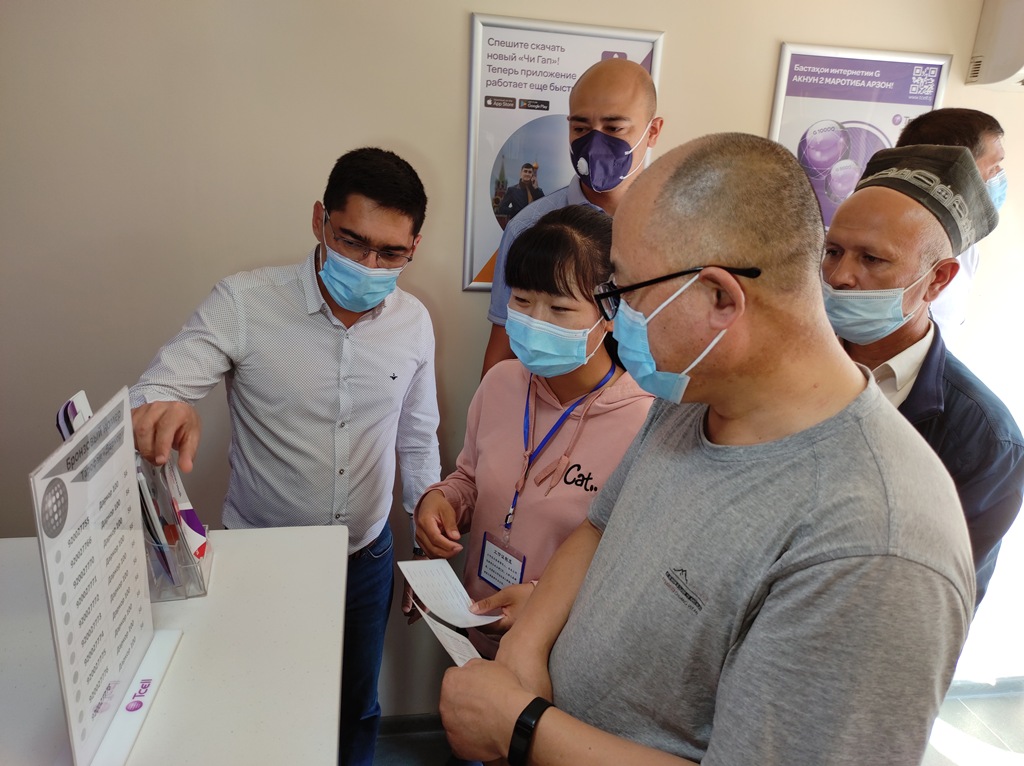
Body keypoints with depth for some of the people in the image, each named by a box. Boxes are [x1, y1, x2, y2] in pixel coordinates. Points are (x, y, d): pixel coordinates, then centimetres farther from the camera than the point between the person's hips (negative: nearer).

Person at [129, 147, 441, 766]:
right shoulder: (243, 304, -17)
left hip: (367, 555, 3)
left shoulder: (414, 321, -6)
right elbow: (153, 393, -22)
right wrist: (163, 410, -44)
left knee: (358, 710, 24)